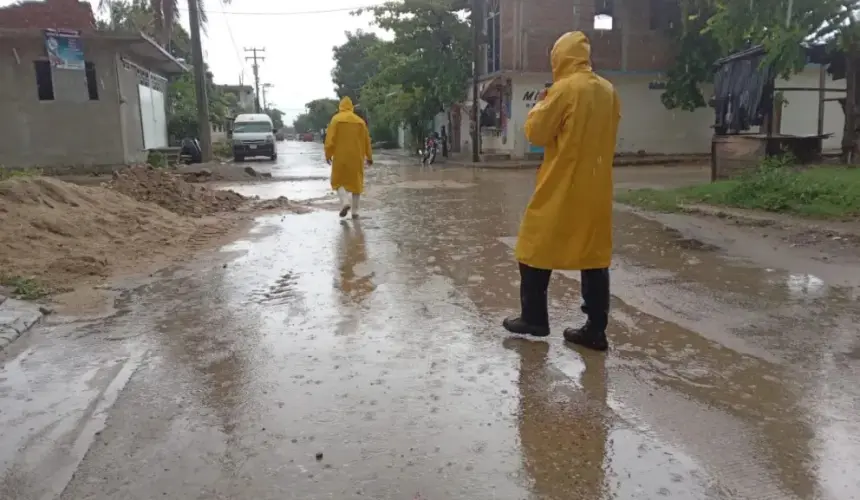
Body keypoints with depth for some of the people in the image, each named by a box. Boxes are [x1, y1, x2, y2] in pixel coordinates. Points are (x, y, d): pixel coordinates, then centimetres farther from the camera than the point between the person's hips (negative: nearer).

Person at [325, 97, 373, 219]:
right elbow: (366, 140, 10)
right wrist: (369, 156, 17)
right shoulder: (360, 121, 6)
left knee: (338, 180, 9)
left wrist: (328, 154, -3)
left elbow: (330, 138, -8)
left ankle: (345, 201, -17)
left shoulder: (336, 119, -2)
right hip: (356, 157, 2)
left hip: (340, 157, -2)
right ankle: (355, 211, 7)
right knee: (356, 182, 9)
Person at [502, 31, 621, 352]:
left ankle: (534, 319, 13)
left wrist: (541, 105, 8)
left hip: (561, 186, -6)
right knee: (595, 254, 8)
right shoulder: (608, 91, 8)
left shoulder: (564, 89, -11)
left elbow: (535, 133, -7)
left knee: (536, 248, 7)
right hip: (596, 187, 6)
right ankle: (596, 330, 10)